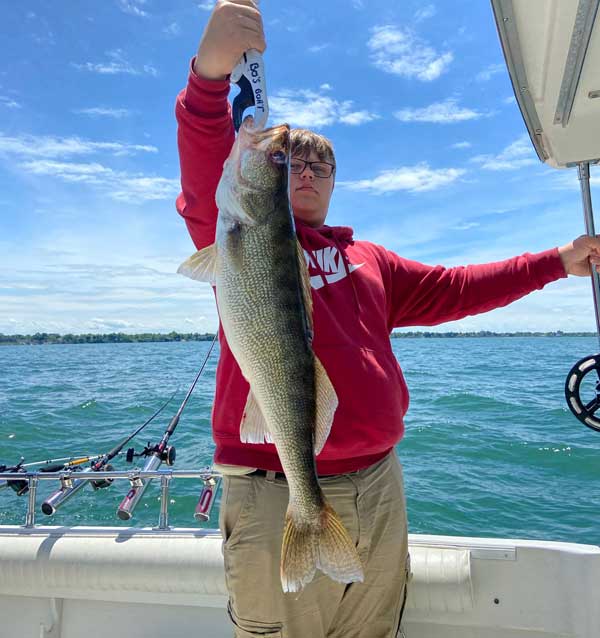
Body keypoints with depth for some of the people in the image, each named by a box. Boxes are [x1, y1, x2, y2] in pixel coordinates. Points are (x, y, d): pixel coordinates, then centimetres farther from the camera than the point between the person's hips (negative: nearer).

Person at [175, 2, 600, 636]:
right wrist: (211, 72, -34)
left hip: (377, 491, 5)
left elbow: (454, 288, 20)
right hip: (275, 500, -4)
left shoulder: (370, 260, 16)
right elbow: (204, 191, -18)